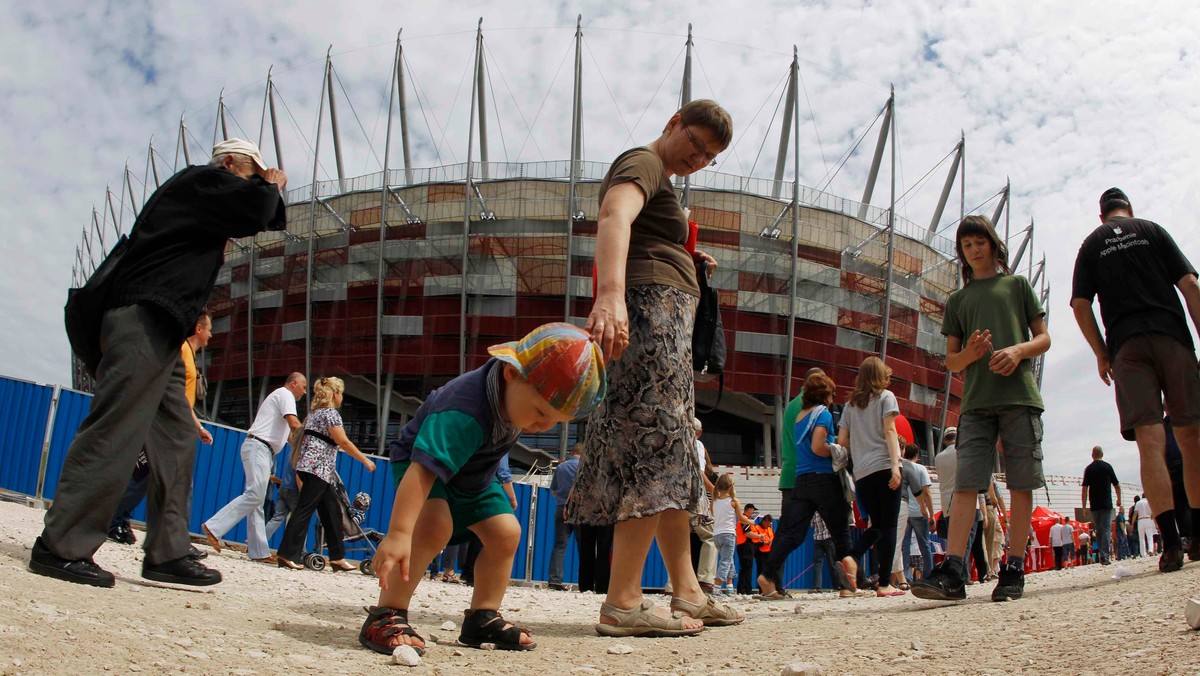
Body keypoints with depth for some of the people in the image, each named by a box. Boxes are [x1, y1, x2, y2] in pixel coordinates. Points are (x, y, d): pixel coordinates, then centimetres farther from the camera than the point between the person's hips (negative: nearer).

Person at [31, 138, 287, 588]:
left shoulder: (207, 201, 28)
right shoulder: (204, 181, -1)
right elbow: (255, 211, -14)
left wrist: (268, 193, 17)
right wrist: (271, 186, 5)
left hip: (159, 335, 11)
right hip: (143, 320, -11)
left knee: (177, 441, 7)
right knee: (115, 433, -14)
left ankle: (166, 554, 8)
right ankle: (60, 547, -12)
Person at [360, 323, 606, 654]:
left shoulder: (519, 390, -20)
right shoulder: (465, 414, -45)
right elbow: (424, 469, -52)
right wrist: (398, 534, -57)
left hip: (474, 474, 8)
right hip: (419, 461, -7)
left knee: (506, 532, -3)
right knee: (434, 524, -33)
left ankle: (482, 618, 12)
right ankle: (387, 615, -24)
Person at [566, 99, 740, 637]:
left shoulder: (660, 180, 28)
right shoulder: (644, 163, -5)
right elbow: (614, 217, -26)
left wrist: (689, 265, 15)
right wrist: (610, 294, -44)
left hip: (666, 321, 11)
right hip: (649, 307, -11)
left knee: (673, 457, 10)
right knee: (655, 450, -16)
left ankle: (686, 592, 16)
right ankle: (622, 604, -17)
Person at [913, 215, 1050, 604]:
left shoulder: (1017, 285, 15)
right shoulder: (957, 301, 20)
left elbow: (1043, 338, 11)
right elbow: (951, 361, 16)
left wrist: (1019, 350, -10)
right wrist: (970, 353, -7)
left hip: (1019, 396, -1)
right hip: (975, 400, 1)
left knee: (1021, 483, -3)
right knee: (965, 483, -8)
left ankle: (1014, 570, 3)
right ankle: (953, 573, -15)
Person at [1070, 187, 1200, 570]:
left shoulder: (1091, 245, 14)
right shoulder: (1152, 230, 14)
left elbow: (1080, 305, 5)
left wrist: (1101, 354, 11)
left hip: (1126, 345, 0)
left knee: (1150, 443, -8)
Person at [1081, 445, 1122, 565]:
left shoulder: (1088, 469, 2)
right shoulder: (1108, 467, 2)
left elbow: (1085, 488, -4)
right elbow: (1117, 485, 5)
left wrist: (1084, 506, 0)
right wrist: (1119, 499, 20)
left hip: (1094, 505, 1)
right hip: (1107, 504, -1)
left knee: (1098, 530, 11)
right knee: (1106, 529, -3)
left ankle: (1102, 555, 15)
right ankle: (1104, 556, -14)